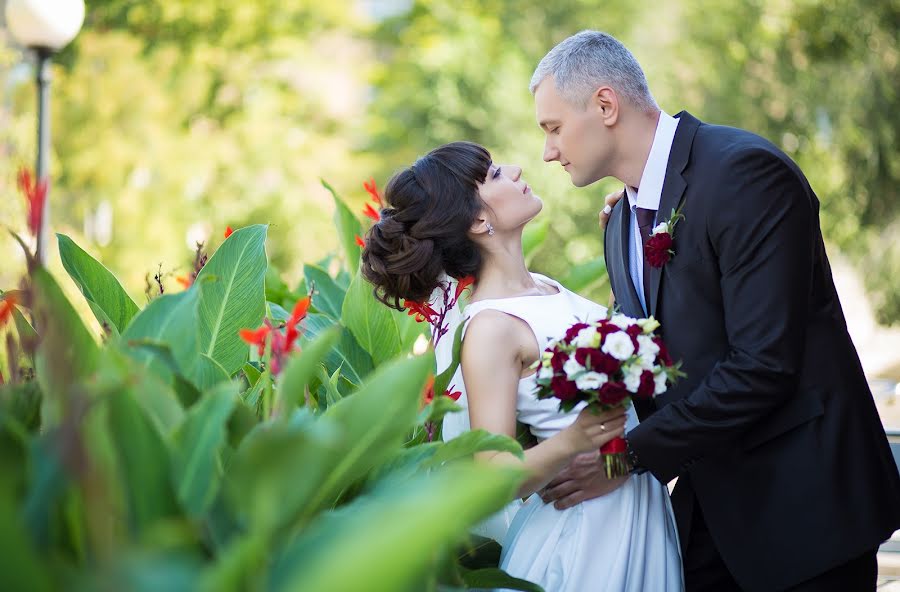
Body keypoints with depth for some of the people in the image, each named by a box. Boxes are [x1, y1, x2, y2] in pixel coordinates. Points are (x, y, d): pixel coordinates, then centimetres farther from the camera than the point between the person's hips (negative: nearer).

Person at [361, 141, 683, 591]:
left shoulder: (540, 285, 5)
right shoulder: (490, 328, -20)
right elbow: (493, 478, -22)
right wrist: (570, 443, -37)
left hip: (640, 504, 8)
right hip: (588, 522, -8)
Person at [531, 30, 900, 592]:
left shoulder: (745, 171, -17)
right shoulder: (622, 224, 10)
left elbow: (762, 365, -24)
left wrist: (629, 455, -20)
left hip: (802, 499, -7)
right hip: (711, 500, 7)